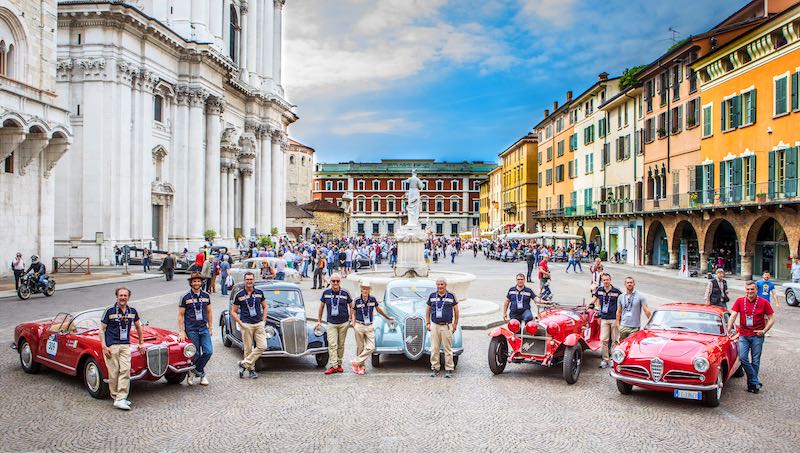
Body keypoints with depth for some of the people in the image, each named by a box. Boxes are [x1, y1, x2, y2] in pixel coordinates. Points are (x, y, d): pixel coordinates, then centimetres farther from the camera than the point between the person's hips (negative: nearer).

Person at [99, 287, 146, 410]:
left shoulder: (132, 311, 9)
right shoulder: (109, 311, -2)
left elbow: (138, 327, 23)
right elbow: (101, 329, 1)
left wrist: (141, 343, 25)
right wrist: (104, 347, -8)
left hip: (125, 345, 3)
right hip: (111, 345, -3)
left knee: (125, 370, -10)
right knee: (114, 372, -4)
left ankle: (120, 399, -11)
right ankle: (116, 397, 11)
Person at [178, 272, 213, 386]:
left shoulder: (206, 296, 7)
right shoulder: (185, 297, -3)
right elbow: (180, 315, -1)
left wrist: (211, 327, 11)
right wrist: (181, 331, -6)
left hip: (204, 328, 3)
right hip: (191, 329, -3)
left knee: (208, 351, -8)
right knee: (196, 354, 0)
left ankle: (195, 371, 12)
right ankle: (201, 373, 21)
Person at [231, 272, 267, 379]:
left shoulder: (259, 293, 5)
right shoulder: (239, 295, -2)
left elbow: (264, 307, 16)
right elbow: (233, 311, 3)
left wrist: (263, 320, 6)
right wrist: (240, 323, -7)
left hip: (259, 324, 3)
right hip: (246, 325, -3)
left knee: (262, 346, -8)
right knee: (248, 349, 1)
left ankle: (244, 364, 2)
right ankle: (251, 369, 16)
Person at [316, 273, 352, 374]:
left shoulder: (345, 293, -3)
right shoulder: (326, 293, 0)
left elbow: (351, 306, 8)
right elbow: (321, 307, 11)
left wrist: (351, 319, 4)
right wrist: (319, 321, 13)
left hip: (344, 323, 0)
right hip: (331, 323, 0)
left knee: (341, 345, 8)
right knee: (332, 345, -9)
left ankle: (339, 364, 18)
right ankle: (333, 366, -9)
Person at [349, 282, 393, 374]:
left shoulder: (373, 299, 2)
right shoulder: (356, 300, -3)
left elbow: (379, 310, 17)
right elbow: (353, 313, 8)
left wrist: (388, 317, 27)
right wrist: (353, 322, -9)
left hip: (370, 327, 2)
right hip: (359, 326, -2)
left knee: (371, 347, -9)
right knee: (360, 348, 5)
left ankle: (356, 362, 1)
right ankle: (361, 366, 18)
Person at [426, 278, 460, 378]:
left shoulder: (451, 296, 2)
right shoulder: (432, 296, 8)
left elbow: (456, 310, 8)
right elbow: (428, 310, 15)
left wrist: (455, 324, 4)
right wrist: (427, 323, 9)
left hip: (447, 326, -2)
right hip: (434, 325, 2)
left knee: (448, 349, 0)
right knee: (434, 349, 4)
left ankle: (449, 369, 6)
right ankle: (435, 368, 13)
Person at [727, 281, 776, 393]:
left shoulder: (763, 302, -3)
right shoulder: (740, 301, 0)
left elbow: (772, 318, 3)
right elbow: (733, 316, -5)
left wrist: (764, 331, -7)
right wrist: (729, 329, -17)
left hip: (757, 336, -1)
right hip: (743, 335, 1)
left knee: (755, 361, 5)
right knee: (742, 358, -12)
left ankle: (752, 384, 20)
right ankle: (755, 382, 0)